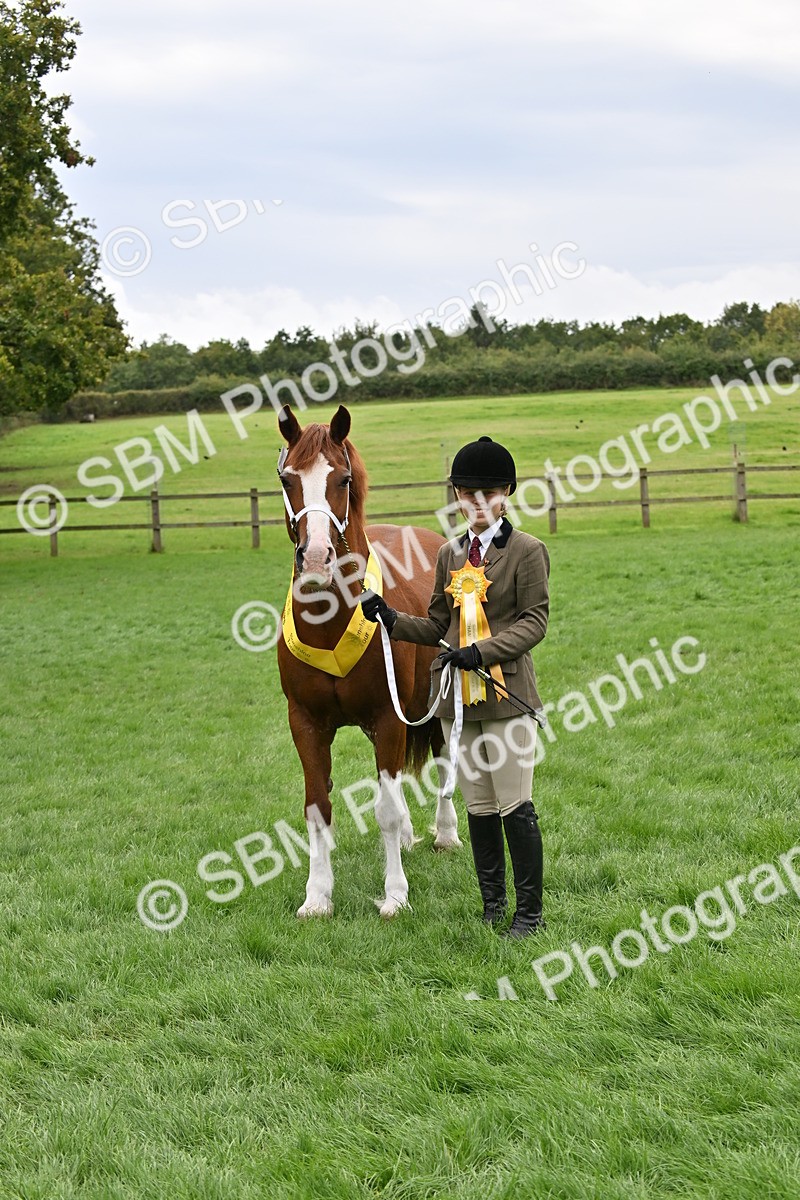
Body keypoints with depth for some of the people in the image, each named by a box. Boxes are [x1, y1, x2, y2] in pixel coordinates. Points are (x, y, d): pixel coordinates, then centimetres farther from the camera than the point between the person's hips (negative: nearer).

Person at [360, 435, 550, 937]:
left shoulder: (527, 551, -4)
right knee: (479, 808, 11)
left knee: (514, 805, -4)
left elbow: (535, 621, -9)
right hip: (458, 696, 6)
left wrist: (482, 651, -21)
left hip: (508, 694, -5)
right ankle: (493, 907, 21)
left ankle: (531, 911, 7)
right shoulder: (450, 554, 13)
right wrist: (391, 618, 0)